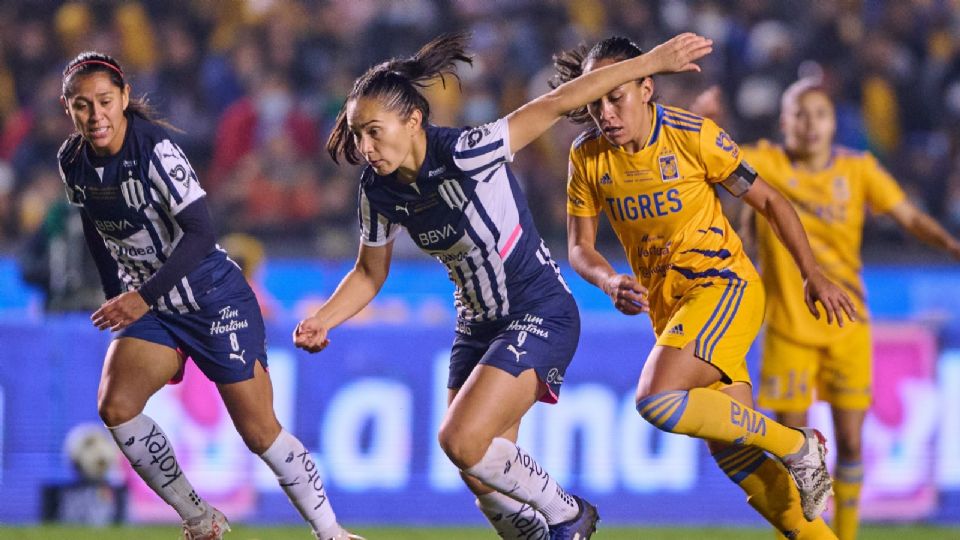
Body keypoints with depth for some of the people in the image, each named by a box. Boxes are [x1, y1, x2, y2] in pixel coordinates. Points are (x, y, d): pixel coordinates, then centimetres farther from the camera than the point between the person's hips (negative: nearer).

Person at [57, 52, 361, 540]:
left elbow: (200, 233, -28)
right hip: (148, 310, 6)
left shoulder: (153, 147, -23)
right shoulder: (72, 161, -4)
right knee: (114, 407, -15)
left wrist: (143, 297, -34)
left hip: (214, 300, -6)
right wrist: (118, 304, 14)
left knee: (260, 433, -6)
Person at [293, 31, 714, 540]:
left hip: (540, 315, -7)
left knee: (462, 440, -22)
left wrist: (654, 61, -20)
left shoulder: (463, 154, -25)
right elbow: (370, 272, 12)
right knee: (487, 486, 2)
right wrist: (320, 321, -5)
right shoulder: (379, 191, -4)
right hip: (478, 326, 7)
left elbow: (555, 104, -21)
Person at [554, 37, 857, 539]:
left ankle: (797, 446, -13)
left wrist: (814, 275, -3)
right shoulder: (587, 156, -3)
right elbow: (579, 247, 3)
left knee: (657, 400, -27)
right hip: (666, 304, 6)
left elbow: (768, 201, -4)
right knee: (731, 450, 3)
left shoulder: (693, 135, -14)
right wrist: (611, 282, -19)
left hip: (723, 284, -5)